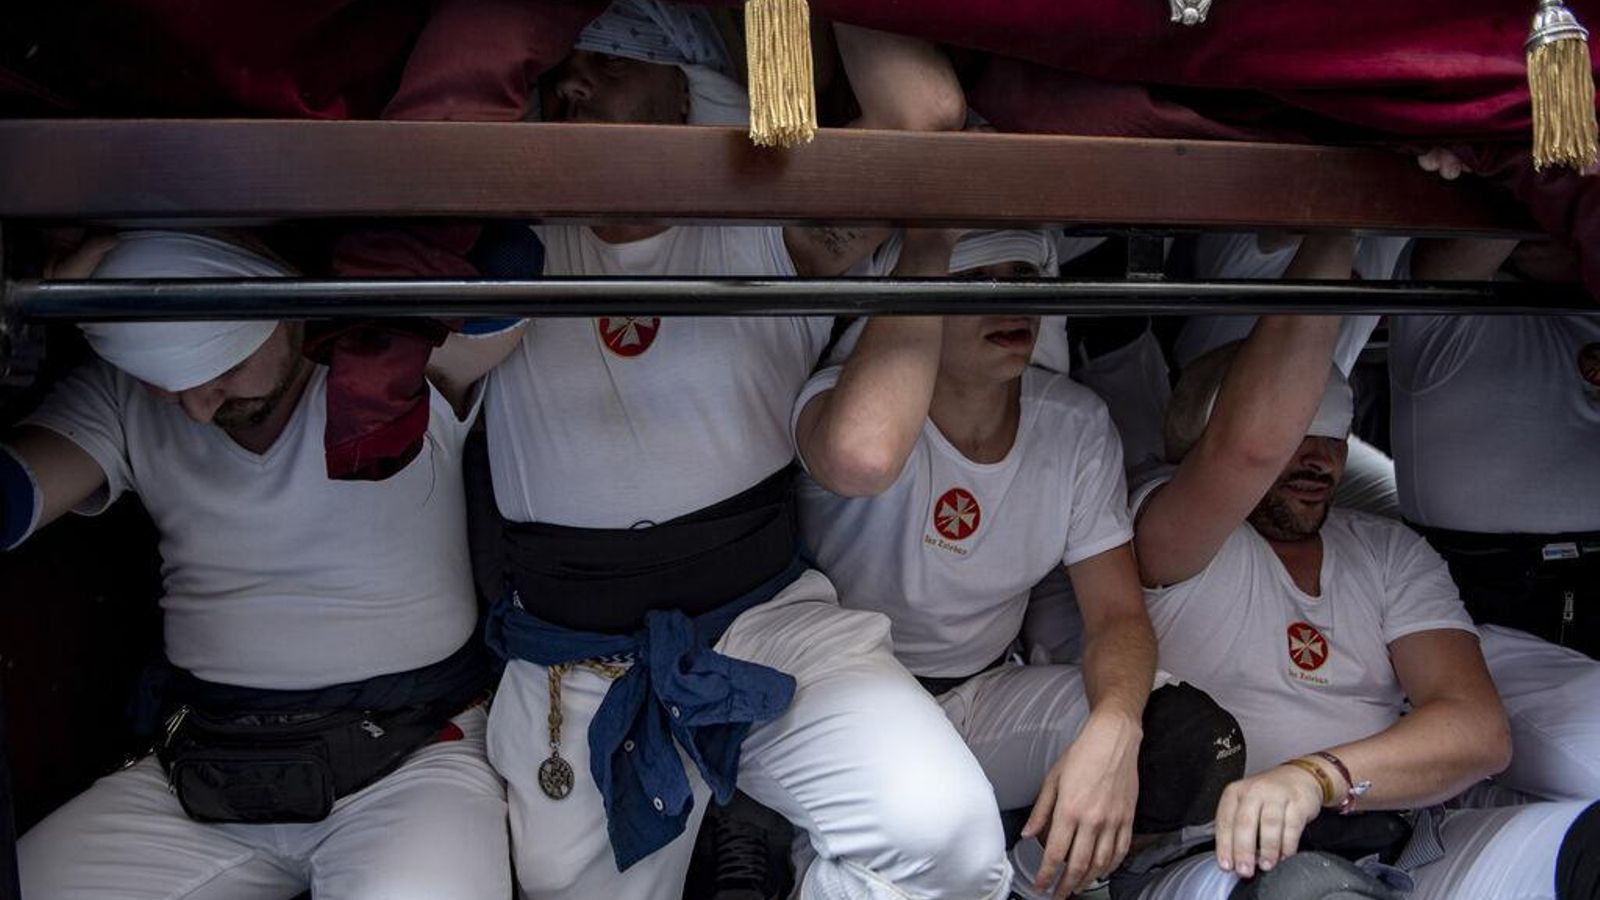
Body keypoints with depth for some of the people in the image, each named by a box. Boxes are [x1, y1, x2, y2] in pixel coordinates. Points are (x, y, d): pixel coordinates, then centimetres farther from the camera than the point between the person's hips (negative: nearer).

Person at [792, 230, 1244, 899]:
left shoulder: (1076, 424, -4)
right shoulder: (843, 397, -19)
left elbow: (1117, 611, -5)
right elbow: (862, 457, -47)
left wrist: (1113, 728, -29)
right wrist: (926, 243, -35)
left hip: (985, 699, 4)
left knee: (1198, 738, -21)